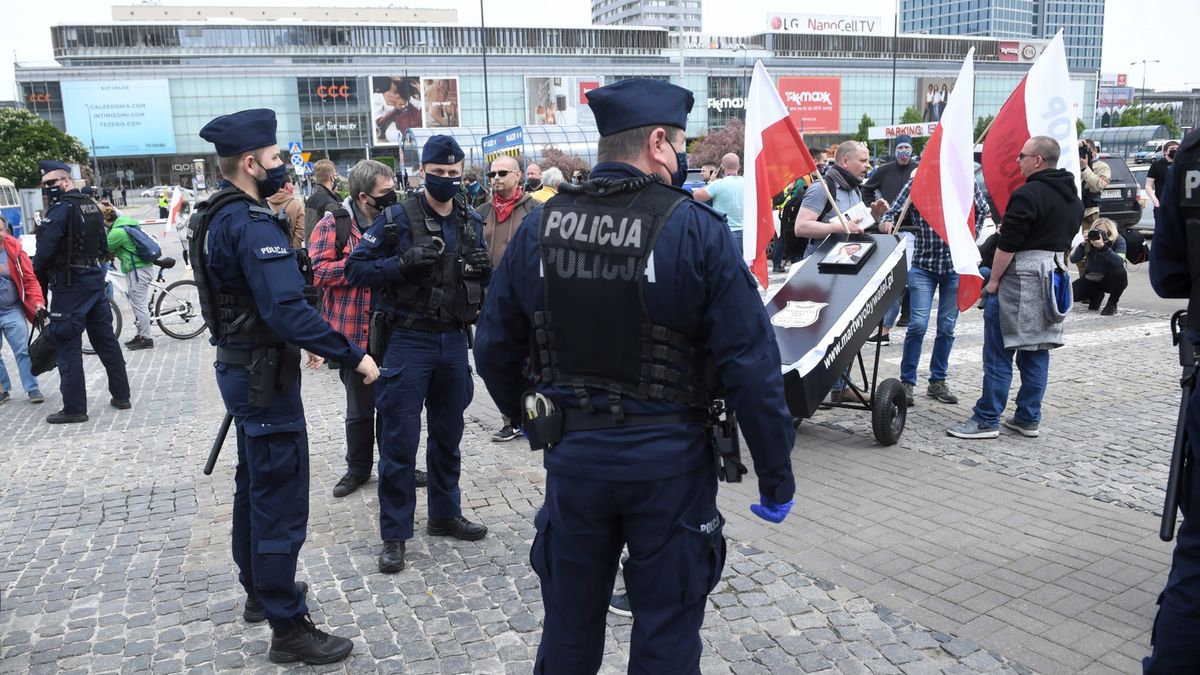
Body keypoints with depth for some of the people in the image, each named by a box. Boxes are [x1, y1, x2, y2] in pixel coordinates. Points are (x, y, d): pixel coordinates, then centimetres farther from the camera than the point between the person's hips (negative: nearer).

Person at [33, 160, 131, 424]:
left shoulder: (61, 210, -15)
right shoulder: (92, 207, 11)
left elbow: (45, 251, -19)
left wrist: (38, 269, -1)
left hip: (68, 286, -8)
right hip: (95, 279, 8)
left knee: (68, 346, -2)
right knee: (106, 339, 13)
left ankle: (74, 408, 1)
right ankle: (121, 395, 19)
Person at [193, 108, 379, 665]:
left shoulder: (216, 217, 10)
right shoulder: (253, 223, -22)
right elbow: (288, 310, -31)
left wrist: (293, 342, 18)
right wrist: (353, 356, -25)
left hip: (239, 364, 11)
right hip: (264, 375, -11)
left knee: (255, 484, 22)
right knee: (281, 500, -3)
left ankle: (259, 589, 39)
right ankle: (287, 628, 6)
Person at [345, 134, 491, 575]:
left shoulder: (472, 221, 7)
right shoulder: (397, 218, -8)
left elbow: (483, 280, 16)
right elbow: (355, 269, -9)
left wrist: (483, 268, -8)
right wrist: (403, 262, -24)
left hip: (454, 340, 5)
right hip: (410, 340, -5)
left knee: (448, 436, 16)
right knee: (400, 442, 0)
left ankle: (445, 515, 32)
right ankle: (394, 535, 12)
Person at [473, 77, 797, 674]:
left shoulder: (539, 226, -2)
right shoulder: (697, 231, -13)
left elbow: (494, 348, 6)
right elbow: (751, 365, -14)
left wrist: (523, 413, 25)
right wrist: (776, 476, -4)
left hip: (573, 454, 4)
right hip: (669, 462, -3)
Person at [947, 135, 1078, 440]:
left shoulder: (1028, 194, -15)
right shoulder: (1072, 196, 14)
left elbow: (1007, 243, -18)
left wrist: (994, 280, -11)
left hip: (1022, 275, -9)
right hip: (1054, 275, 9)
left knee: (999, 352, -4)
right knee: (1037, 351, 12)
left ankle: (986, 420, -2)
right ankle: (1028, 418, 16)